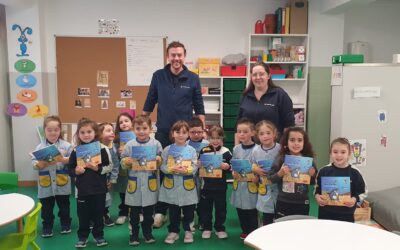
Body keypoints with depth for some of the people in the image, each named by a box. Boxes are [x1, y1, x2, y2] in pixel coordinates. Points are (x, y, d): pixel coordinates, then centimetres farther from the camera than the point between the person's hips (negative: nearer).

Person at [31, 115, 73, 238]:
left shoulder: (66, 145, -4)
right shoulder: (40, 147, 0)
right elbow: (34, 164, -4)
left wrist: (63, 159, -24)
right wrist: (42, 163, -23)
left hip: (62, 183, -1)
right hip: (45, 184, 1)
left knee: (64, 206, 14)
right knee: (46, 208, 12)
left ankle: (65, 224, 31)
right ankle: (47, 226, 29)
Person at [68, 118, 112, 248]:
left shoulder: (102, 148, -6)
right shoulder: (75, 150, 0)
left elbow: (109, 167, -4)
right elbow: (70, 169, 4)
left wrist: (97, 168, -18)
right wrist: (76, 171, -16)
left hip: (99, 189, -1)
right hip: (82, 189, 1)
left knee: (98, 213, 12)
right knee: (83, 214, 12)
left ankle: (99, 235, 30)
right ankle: (82, 236, 29)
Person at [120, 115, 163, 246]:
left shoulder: (156, 144, -1)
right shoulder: (129, 144, 0)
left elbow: (162, 162, 2)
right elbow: (122, 162, 4)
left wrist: (159, 160, -19)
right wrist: (127, 161, -17)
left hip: (150, 182, 0)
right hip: (134, 182, 0)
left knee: (149, 211, 12)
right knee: (134, 212, 10)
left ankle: (147, 232, 29)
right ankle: (134, 234, 24)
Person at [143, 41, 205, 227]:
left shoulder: (193, 78, -1)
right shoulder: (158, 76, 1)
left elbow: (199, 108, 4)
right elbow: (149, 105, 8)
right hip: (162, 132, 1)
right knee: (161, 172, 6)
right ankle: (160, 211, 18)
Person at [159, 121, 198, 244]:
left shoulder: (191, 150, -2)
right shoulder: (167, 149, -2)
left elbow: (195, 167, -6)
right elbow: (162, 166, -4)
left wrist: (185, 171, -23)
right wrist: (172, 169, -20)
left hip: (187, 185, 0)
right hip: (171, 184, 0)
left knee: (188, 211, 11)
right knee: (173, 211, 12)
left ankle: (188, 231, 28)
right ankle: (173, 231, 26)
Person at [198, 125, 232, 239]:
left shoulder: (226, 152, -5)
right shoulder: (203, 151, -1)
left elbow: (232, 167, -2)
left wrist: (227, 166, -22)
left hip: (220, 186, -1)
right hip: (206, 185, 1)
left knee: (221, 208, 11)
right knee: (205, 208, 11)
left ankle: (220, 228, 27)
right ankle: (206, 228, 27)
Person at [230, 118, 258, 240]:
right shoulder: (236, 149, 4)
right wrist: (233, 173, -8)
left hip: (251, 184, -5)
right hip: (238, 184, 5)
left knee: (252, 212, 6)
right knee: (240, 211, 15)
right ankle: (245, 231, 33)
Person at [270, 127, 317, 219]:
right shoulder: (281, 159, -8)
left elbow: (313, 182, 6)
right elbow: (271, 179, -4)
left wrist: (312, 175, -14)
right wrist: (280, 173, -22)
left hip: (302, 203, 1)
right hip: (283, 203, -1)